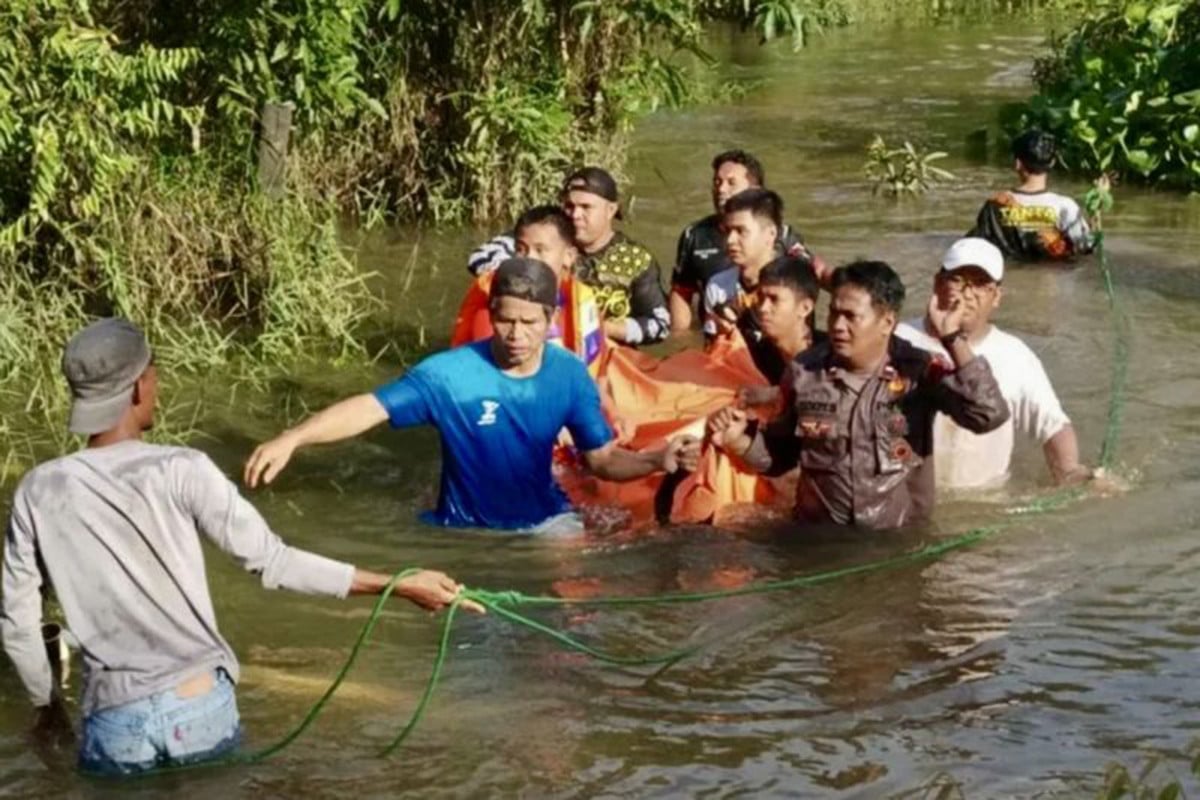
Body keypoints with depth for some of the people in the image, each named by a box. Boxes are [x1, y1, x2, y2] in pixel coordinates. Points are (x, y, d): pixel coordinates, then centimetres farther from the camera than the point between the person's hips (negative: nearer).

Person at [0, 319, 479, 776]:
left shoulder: (40, 492, -2)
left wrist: (48, 705, 22)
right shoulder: (181, 472, -9)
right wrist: (399, 585, -1)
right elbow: (272, 562, -7)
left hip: (116, 724, 1)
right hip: (201, 708, -1)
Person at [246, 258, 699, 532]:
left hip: (545, 523, 2)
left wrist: (657, 460, -24)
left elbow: (602, 459, -3)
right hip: (466, 531, -1)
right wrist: (292, 439, -40)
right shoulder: (449, 373, -19)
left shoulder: (569, 375, -9)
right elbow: (369, 409, -26)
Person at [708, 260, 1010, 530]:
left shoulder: (920, 371, -6)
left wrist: (953, 339, -22)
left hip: (901, 538, -1)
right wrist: (740, 440, -5)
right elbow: (781, 454, 14)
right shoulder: (805, 370, 1)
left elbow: (989, 415, -20)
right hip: (820, 536, 2)